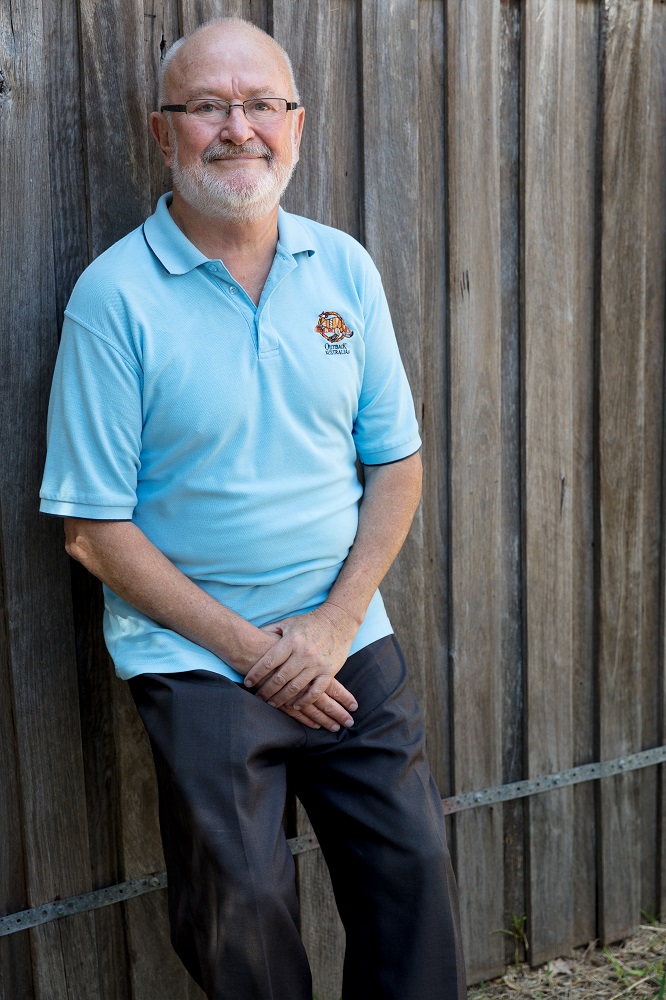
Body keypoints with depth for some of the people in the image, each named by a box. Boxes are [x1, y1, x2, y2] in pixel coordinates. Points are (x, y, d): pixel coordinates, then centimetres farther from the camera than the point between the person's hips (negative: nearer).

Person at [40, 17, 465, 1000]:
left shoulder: (345, 269, 3)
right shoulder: (115, 295, -9)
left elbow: (396, 464, 5)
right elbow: (96, 529, -9)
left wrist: (333, 625, -7)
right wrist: (249, 648, -12)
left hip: (351, 643, 4)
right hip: (193, 657, -3)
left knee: (415, 872, 6)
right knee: (243, 906, -2)